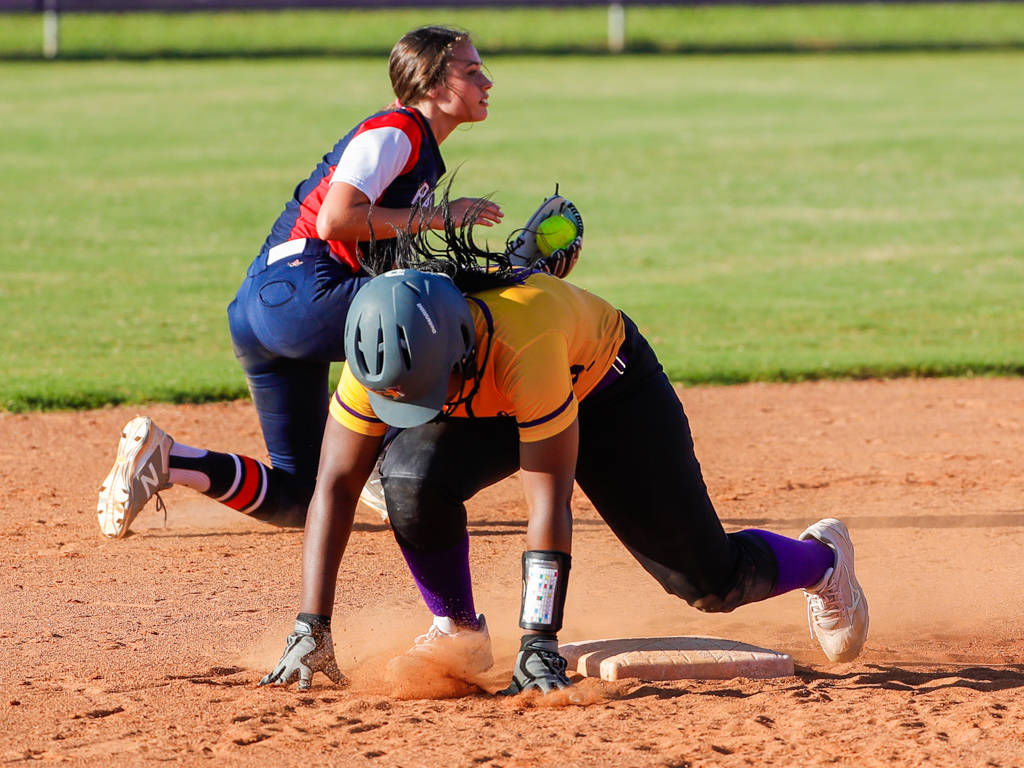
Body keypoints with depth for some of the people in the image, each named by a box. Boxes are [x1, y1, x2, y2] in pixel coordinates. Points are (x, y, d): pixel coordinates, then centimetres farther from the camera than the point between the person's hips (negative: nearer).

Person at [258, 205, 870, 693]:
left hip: (607, 388, -4)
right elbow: (335, 485, -27)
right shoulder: (384, 352, -31)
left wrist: (539, 644, -44)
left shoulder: (525, 342, -45)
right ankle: (459, 635, -4)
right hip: (489, 405, 4)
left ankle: (822, 557, 32)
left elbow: (549, 503, -42)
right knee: (412, 475, -29)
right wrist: (311, 630, -33)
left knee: (708, 579, -2)